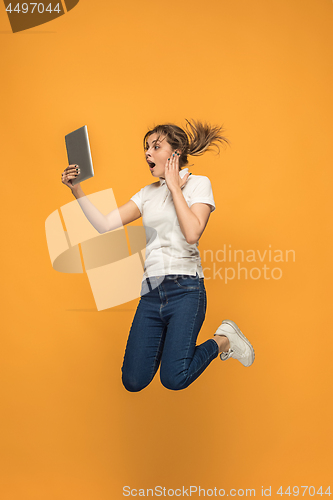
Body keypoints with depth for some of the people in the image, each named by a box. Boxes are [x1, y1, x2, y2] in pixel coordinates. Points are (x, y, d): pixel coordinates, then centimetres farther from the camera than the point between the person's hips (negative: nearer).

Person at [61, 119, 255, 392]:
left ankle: (223, 341, 12)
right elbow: (104, 224, 6)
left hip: (185, 289, -5)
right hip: (151, 291, 5)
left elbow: (192, 233, -16)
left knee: (174, 378, -14)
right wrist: (77, 189, -3)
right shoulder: (148, 193, 15)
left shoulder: (198, 183, 1)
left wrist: (175, 188, -7)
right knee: (133, 382, 0)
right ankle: (167, 338, 28)